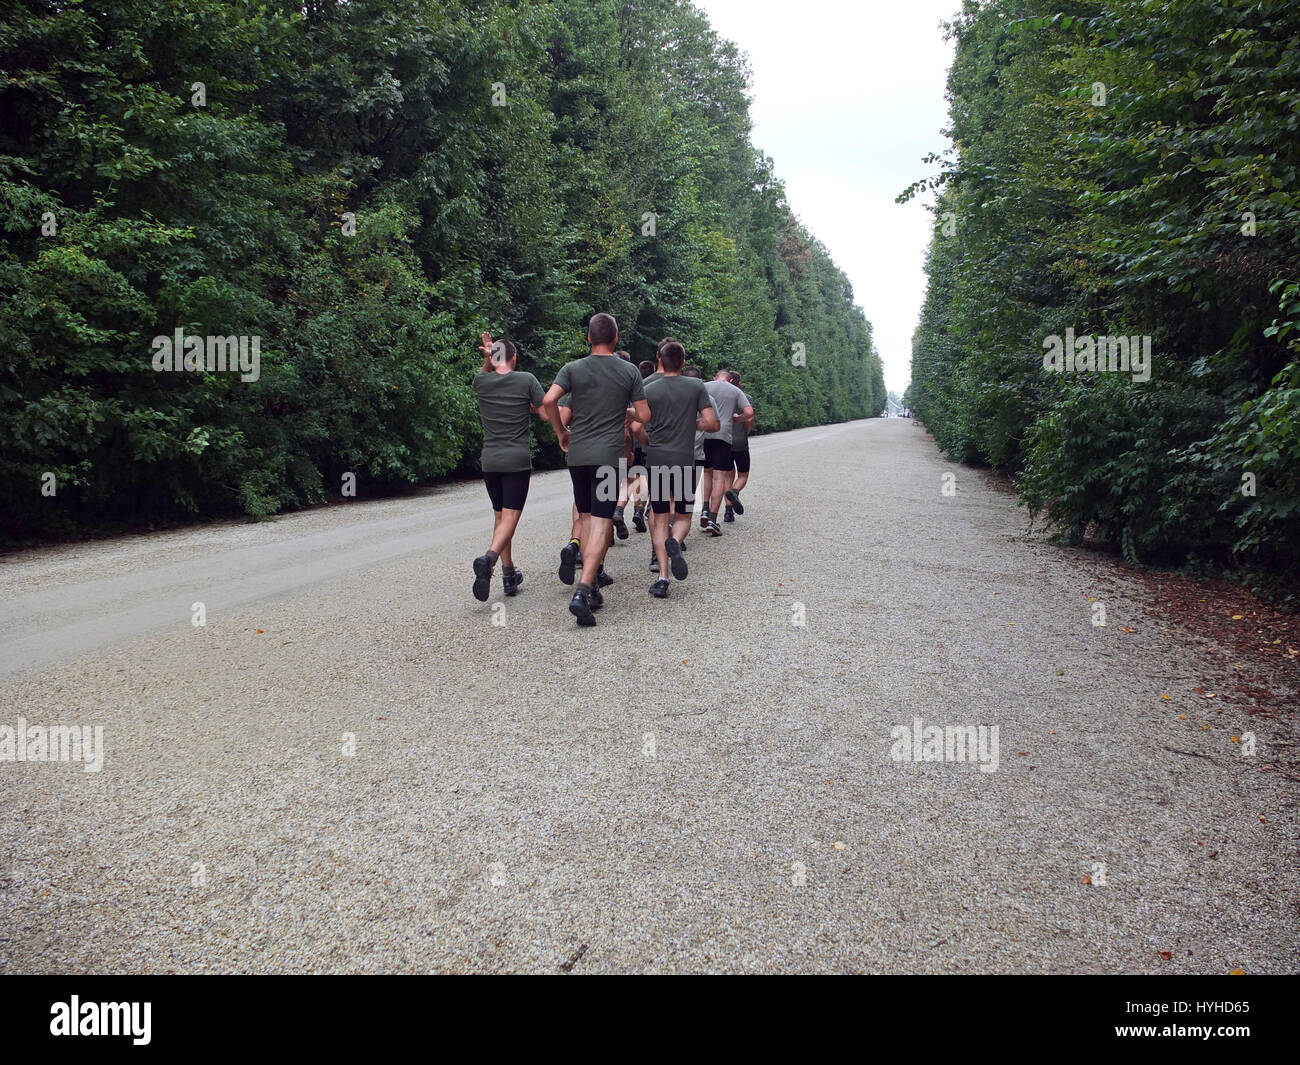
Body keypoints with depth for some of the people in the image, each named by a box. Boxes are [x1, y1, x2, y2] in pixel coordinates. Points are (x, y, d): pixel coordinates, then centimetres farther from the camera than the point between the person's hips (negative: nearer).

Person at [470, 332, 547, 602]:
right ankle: (489, 558, -32)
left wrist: (487, 359, 12)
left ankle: (509, 574, 17)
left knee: (499, 515, 14)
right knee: (510, 516, -7)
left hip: (489, 460, 4)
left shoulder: (481, 381, 5)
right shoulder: (526, 380, -4)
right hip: (517, 459, -4)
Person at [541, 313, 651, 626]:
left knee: (585, 517, 17)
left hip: (577, 454, 2)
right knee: (601, 522, -5)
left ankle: (591, 588, 20)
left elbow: (548, 401, -10)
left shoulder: (573, 369, 4)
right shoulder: (629, 371, 3)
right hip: (609, 456, -2)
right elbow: (644, 416, 2)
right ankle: (582, 591, -20)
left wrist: (561, 432, 5)